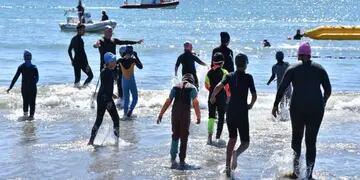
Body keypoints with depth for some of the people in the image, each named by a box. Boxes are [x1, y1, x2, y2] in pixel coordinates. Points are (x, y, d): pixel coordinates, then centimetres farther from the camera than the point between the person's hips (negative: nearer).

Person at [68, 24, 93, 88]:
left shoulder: (73, 39, 10)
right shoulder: (80, 40, -18)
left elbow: (69, 50, 19)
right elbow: (83, 53, -22)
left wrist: (72, 60, 26)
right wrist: (87, 64, -21)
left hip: (75, 61, 9)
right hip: (81, 61, -9)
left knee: (77, 78, 12)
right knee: (90, 76, 3)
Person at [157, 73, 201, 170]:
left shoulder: (176, 87, 15)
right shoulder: (192, 88, 7)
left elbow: (168, 102, 9)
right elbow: (195, 103, -6)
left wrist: (160, 114, 11)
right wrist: (198, 117, -5)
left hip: (175, 113, 3)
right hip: (186, 114, -3)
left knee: (175, 135, 16)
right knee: (184, 138, 5)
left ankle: (173, 159, 8)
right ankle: (182, 161, 6)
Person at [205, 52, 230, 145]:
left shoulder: (209, 72, 2)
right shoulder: (224, 72, -11)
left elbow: (206, 86, 10)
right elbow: (227, 86, -13)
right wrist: (228, 95, 2)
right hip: (222, 97, -3)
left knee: (211, 116, 9)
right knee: (221, 117, 9)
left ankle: (210, 135, -9)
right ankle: (218, 137, 8)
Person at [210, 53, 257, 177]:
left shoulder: (230, 76, 3)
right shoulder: (248, 77, -5)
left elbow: (218, 87, -11)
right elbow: (254, 96, -10)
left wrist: (213, 97, 8)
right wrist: (251, 105, 11)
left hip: (230, 112, 4)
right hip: (242, 113, -3)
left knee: (232, 139, 21)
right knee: (245, 142, 7)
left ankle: (228, 167, 17)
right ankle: (236, 153, -27)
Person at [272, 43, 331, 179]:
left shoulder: (293, 69, 5)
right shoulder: (319, 69, 10)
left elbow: (282, 88, -2)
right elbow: (328, 90, 8)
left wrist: (275, 105, 5)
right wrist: (323, 103, 24)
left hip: (298, 107, -1)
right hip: (316, 108, 1)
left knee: (296, 136, 17)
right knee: (311, 141, 7)